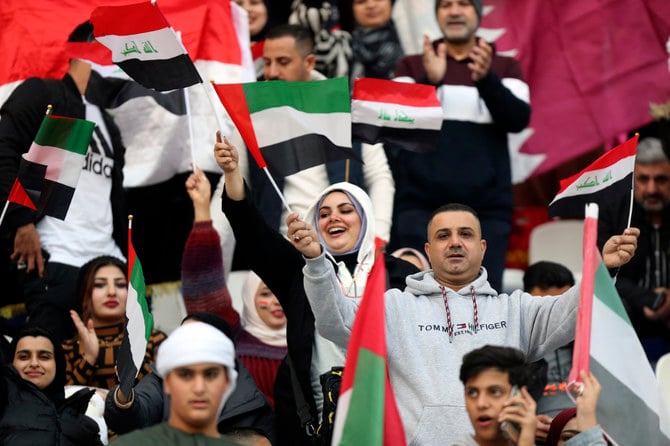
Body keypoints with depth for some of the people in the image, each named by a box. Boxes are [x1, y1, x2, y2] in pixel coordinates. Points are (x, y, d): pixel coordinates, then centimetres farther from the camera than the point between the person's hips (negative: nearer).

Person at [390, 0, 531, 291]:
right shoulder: (412, 67, 14)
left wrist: (486, 79, -21)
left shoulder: (504, 68, 15)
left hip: (486, 207, 1)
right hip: (420, 204, 0)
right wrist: (429, 82, -20)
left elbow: (518, 119, -3)